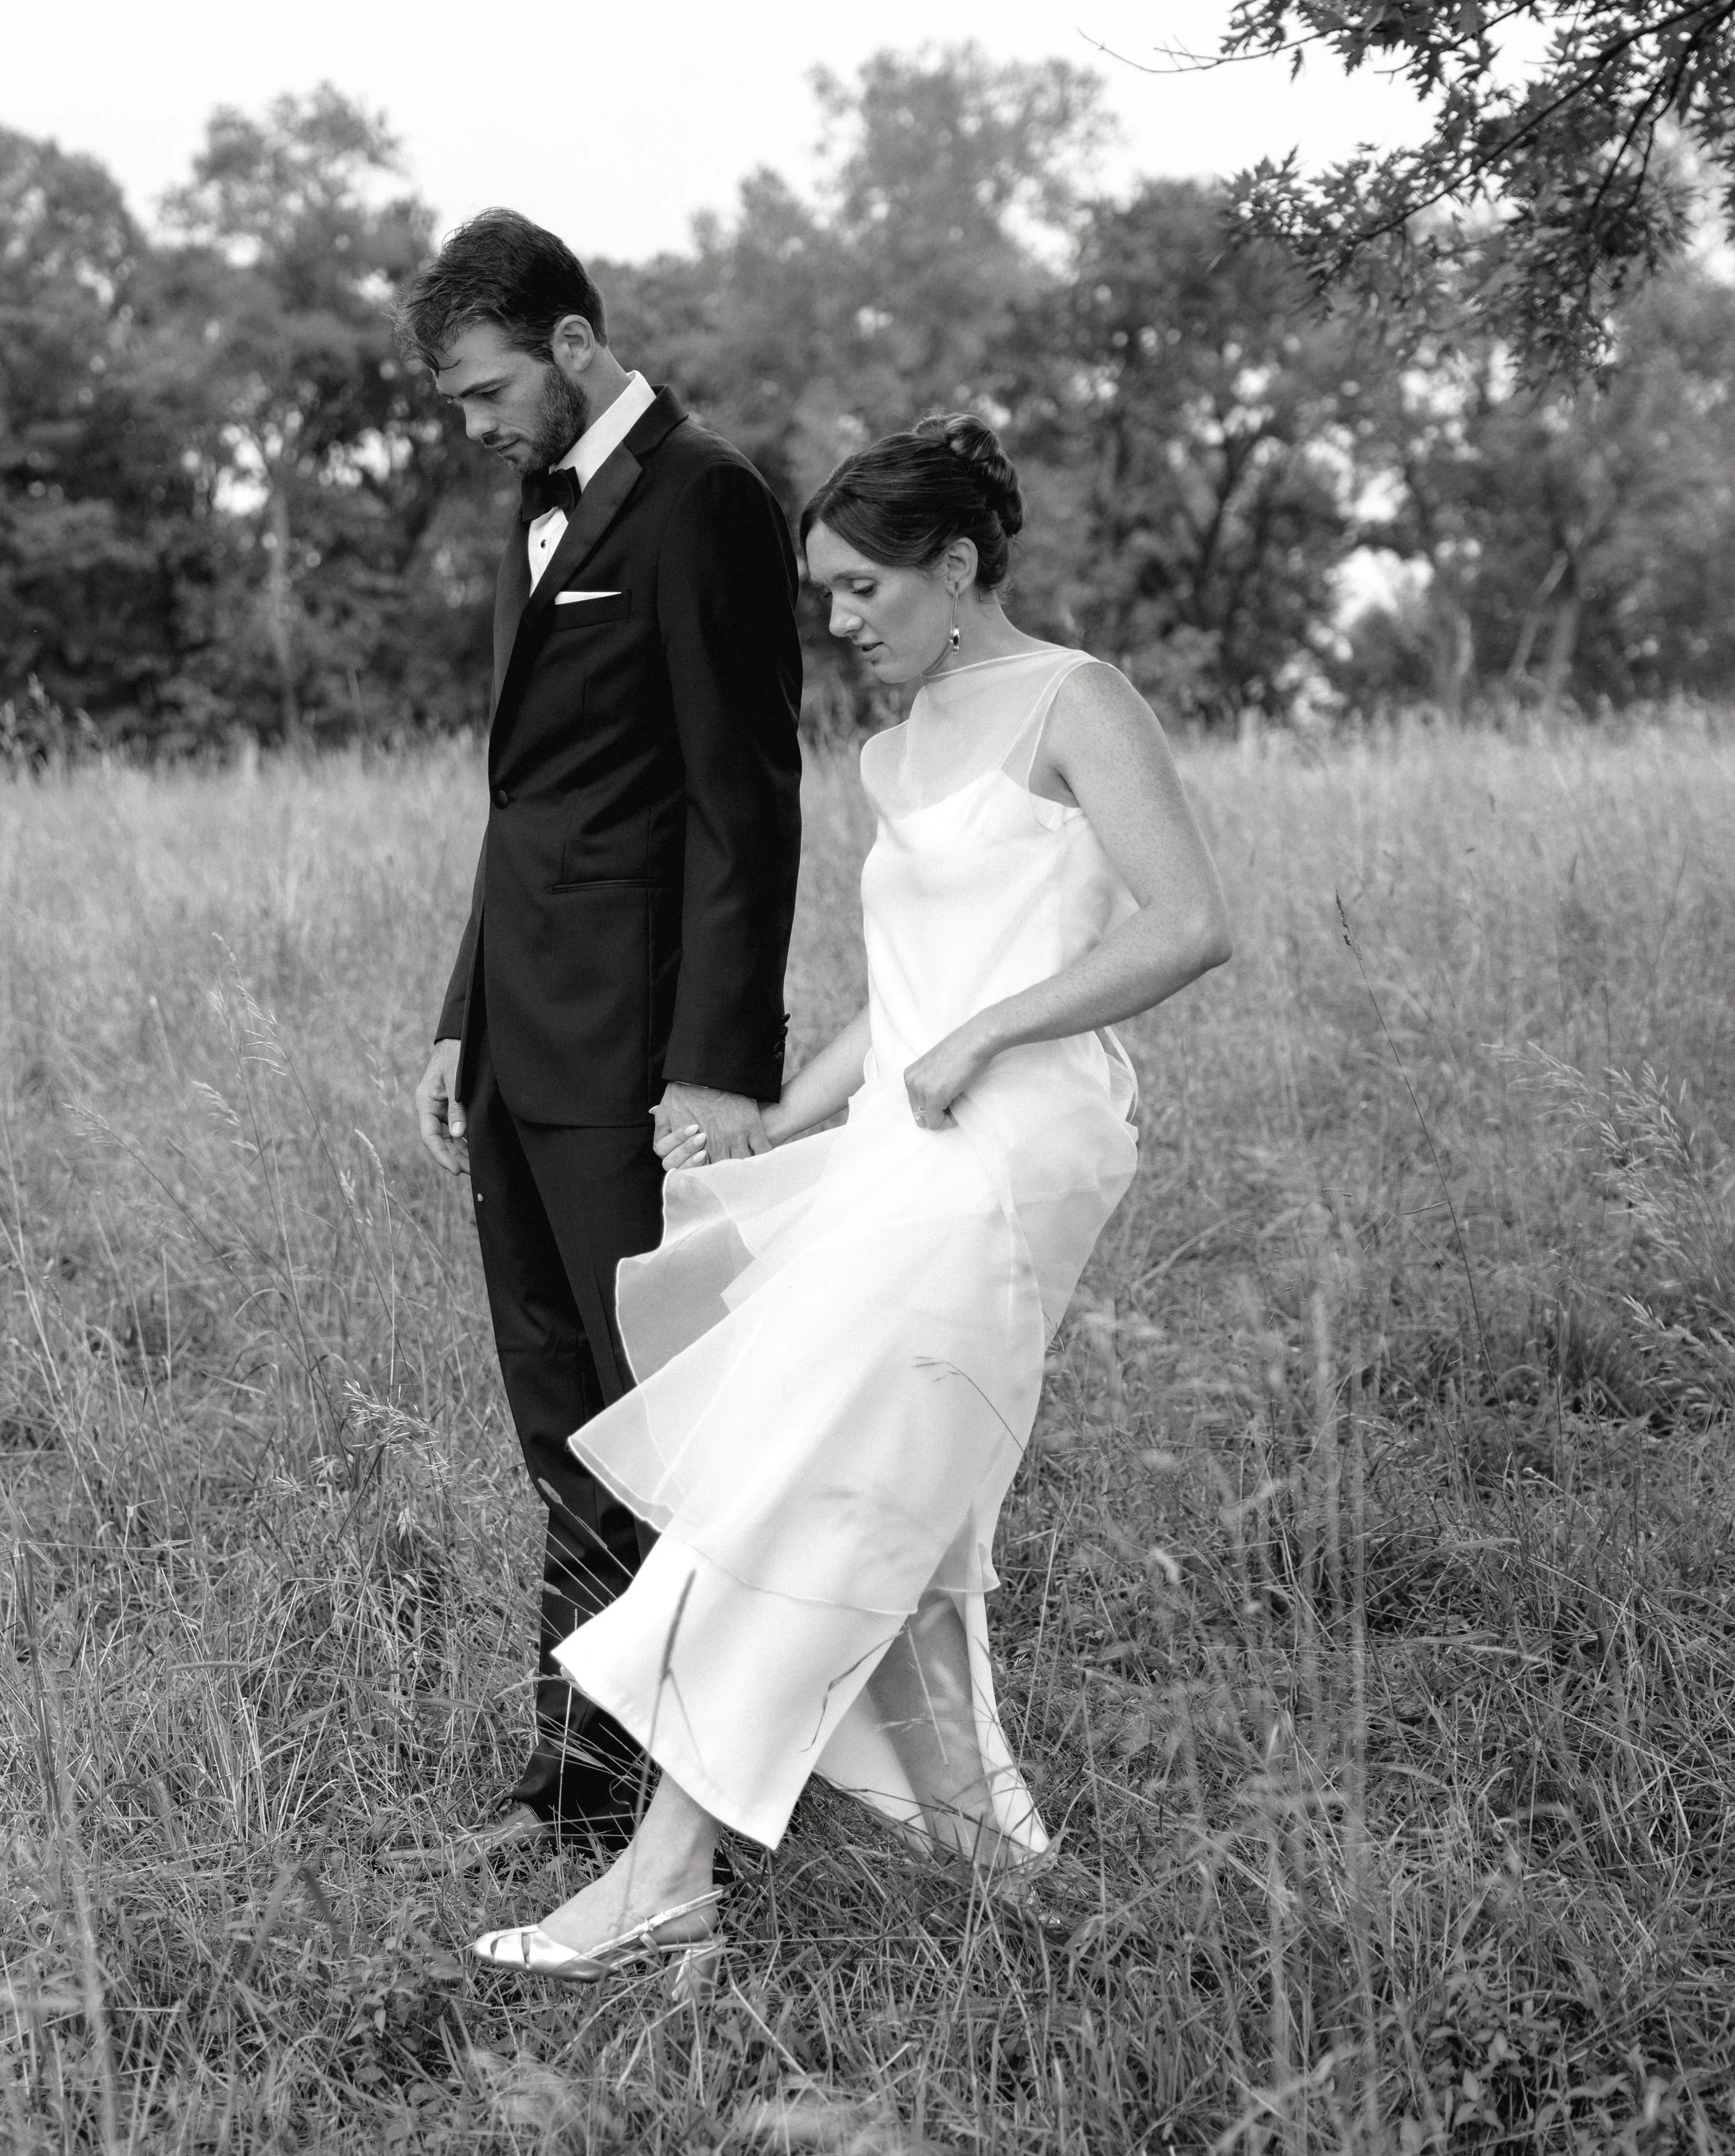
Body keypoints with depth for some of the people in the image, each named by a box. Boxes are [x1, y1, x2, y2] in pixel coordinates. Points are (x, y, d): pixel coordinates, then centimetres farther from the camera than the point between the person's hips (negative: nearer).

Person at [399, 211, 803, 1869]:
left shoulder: (699, 503, -9)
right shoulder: (548, 508, 19)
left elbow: (745, 800, -15)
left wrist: (716, 1063, -19)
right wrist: (464, 1026, 18)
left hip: (632, 1044, -9)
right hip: (525, 1033, 9)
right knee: (563, 1422, 11)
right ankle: (584, 1773, 19)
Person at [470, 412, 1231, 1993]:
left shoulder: (1071, 704, -2)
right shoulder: (900, 756, 21)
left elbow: (1194, 927, -13)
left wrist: (977, 1039, -14)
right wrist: (751, 1135, 13)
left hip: (1011, 1153, -8)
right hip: (896, 1153, 9)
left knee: (797, 1503, -13)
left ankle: (667, 1888, -12)